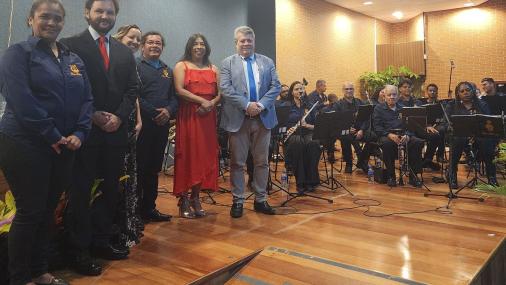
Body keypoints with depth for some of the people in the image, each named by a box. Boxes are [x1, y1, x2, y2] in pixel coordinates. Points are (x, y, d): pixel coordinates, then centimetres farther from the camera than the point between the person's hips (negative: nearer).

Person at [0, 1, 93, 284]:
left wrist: (79, 133, -6)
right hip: (26, 145, -5)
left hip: (64, 146, 6)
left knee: (48, 211, 12)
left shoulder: (74, 59, 14)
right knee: (30, 212, 1)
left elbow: (87, 99, 8)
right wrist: (52, 135, -16)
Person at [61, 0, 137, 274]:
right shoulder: (71, 45, 0)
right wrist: (92, 115, -13)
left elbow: (132, 89, 9)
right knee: (81, 190, 2)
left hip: (116, 130, 5)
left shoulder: (124, 51, 14)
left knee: (110, 188, 10)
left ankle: (102, 240, 24)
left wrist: (119, 116, -6)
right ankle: (79, 249, 13)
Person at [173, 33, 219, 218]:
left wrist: (212, 103, -9)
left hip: (207, 117, 4)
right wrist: (202, 100, -16)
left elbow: (220, 93, 11)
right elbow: (180, 90, -9)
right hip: (188, 116, -4)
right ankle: (183, 200, 5)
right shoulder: (181, 66, 6)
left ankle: (195, 198, 13)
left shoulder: (213, 69, 18)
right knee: (187, 155, -3)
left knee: (205, 156, 2)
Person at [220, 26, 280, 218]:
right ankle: (238, 200, 16)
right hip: (238, 119, -2)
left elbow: (276, 87, 3)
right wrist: (247, 105, -19)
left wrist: (261, 104, -13)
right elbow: (225, 89, -8)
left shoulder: (267, 62, 11)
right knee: (237, 162, 4)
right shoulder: (227, 63, 4)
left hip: (263, 118, 3)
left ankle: (260, 200, 21)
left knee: (262, 162, 9)